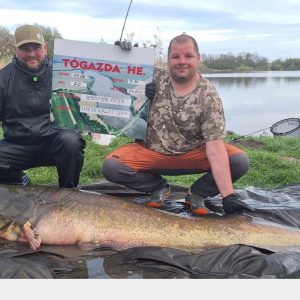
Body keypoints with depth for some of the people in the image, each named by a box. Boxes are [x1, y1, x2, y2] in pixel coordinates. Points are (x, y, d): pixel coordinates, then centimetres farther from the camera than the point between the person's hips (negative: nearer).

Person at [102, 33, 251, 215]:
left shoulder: (209, 97, -16)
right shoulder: (156, 79, -7)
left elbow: (215, 147, -23)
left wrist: (228, 196, -31)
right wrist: (143, 97, -17)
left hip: (193, 155, -2)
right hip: (151, 152, 2)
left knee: (240, 161, -24)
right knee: (110, 167, -23)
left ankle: (197, 193, 3)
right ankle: (159, 187, 5)